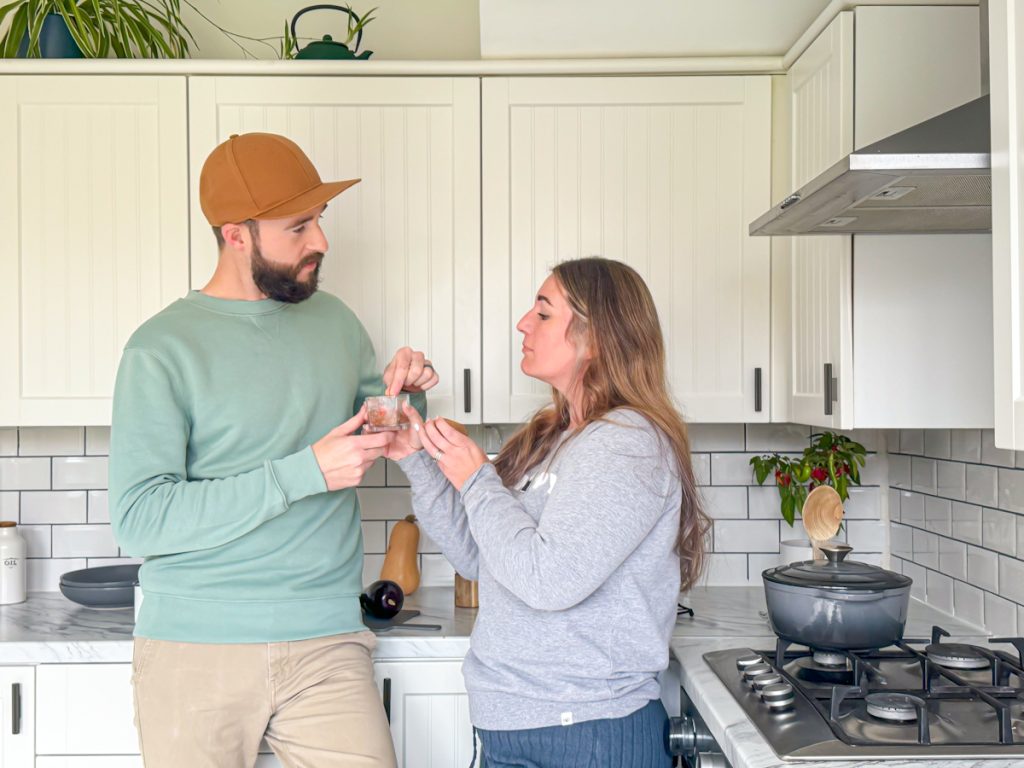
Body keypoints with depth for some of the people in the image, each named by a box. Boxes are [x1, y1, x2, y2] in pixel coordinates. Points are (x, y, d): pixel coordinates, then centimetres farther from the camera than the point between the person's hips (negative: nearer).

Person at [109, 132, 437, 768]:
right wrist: (305, 473, -22)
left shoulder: (335, 321, 8)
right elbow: (139, 520, -17)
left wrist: (403, 397, -1)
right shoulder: (163, 349, -8)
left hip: (326, 644, 3)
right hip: (195, 648, -3)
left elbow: (376, 440, 22)